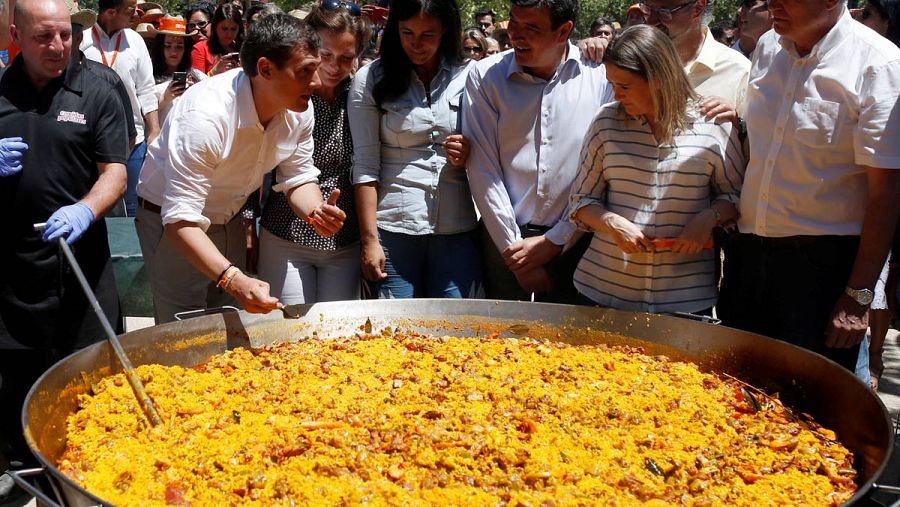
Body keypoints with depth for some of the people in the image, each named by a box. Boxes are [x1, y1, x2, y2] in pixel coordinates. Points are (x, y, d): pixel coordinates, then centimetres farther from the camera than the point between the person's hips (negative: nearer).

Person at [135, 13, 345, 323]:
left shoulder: (299, 111, -15)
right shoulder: (204, 114, -35)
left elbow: (299, 180, -2)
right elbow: (181, 220, -36)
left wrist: (315, 212, -26)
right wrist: (234, 280, -48)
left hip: (230, 222, 6)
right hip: (173, 224, -6)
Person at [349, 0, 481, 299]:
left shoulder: (469, 77, 7)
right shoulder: (371, 80, 2)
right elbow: (365, 166, -1)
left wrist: (471, 157, -7)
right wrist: (369, 239, -6)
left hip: (458, 229, 2)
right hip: (395, 229, -2)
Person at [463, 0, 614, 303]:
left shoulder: (602, 77, -5)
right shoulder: (485, 76, -4)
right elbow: (483, 170, -6)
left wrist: (555, 240, -6)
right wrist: (513, 247, -8)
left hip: (572, 242, 0)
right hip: (503, 240, 1)